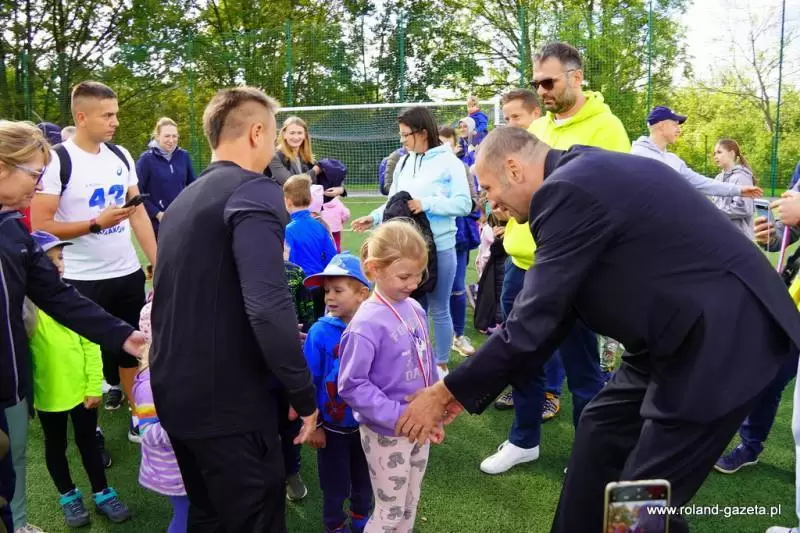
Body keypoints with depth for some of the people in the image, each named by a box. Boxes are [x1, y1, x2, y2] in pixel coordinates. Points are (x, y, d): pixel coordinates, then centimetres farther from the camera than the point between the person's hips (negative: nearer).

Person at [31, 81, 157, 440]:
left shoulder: (121, 156, 5)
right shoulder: (57, 161, -12)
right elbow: (40, 225, -13)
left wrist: (157, 263, 3)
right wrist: (96, 223, -20)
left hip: (128, 273, 5)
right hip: (82, 281, -5)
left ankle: (140, 418, 30)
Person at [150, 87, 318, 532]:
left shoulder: (185, 198, 12)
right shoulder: (255, 192, -16)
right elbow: (269, 307, -29)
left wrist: (279, 339, 27)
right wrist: (305, 395, -17)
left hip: (176, 395, 9)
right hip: (230, 401, -9)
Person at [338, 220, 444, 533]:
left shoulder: (415, 309, -2)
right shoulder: (367, 323, -23)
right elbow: (351, 385, -23)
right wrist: (398, 417, -26)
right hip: (386, 433, -6)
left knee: (410, 505, 23)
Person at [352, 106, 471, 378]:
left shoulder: (449, 162, -7)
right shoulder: (403, 163, 9)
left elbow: (464, 204, -13)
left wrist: (426, 204, -18)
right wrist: (373, 218, -4)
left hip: (439, 247, -5)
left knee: (439, 309, 8)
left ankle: (441, 365, 23)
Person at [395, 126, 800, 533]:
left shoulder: (566, 190, -20)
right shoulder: (584, 174, 10)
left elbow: (534, 321, -20)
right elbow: (554, 308, 12)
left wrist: (448, 392, -8)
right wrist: (471, 388, 12)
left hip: (724, 335, -10)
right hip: (686, 328, 10)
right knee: (601, 430, 17)